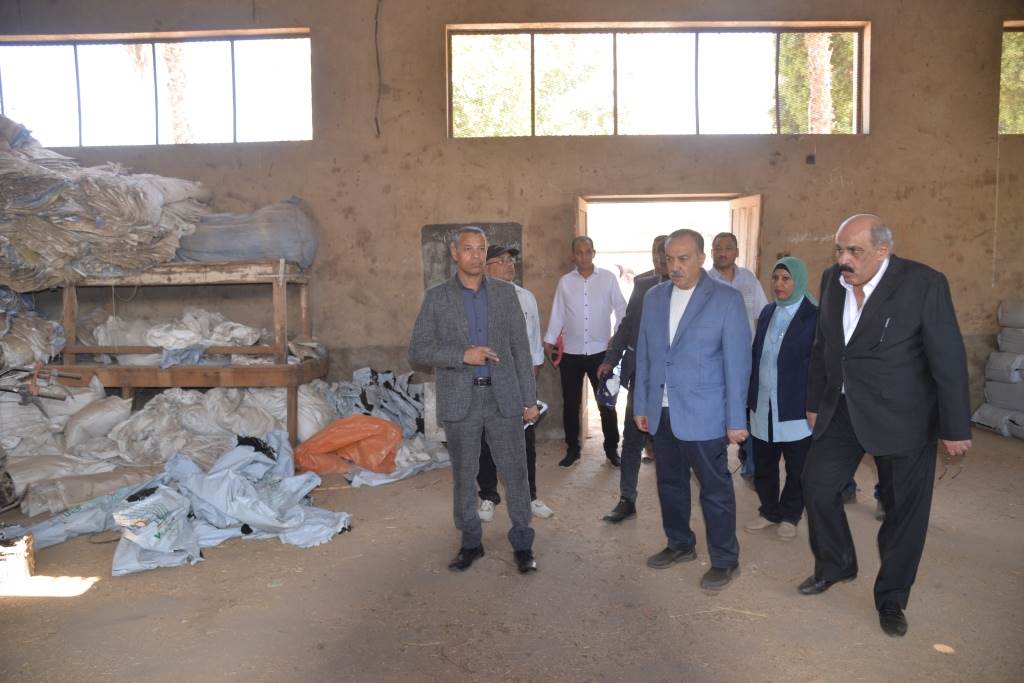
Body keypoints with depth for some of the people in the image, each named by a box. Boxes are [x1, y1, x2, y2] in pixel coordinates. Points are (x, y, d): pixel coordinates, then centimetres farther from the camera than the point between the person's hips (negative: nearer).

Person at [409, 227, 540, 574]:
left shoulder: (505, 292, 5)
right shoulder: (436, 297, 1)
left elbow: (520, 347, 6)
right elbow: (418, 350, -2)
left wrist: (529, 399, 3)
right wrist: (462, 355, -17)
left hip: (503, 397, 1)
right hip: (460, 401, 0)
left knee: (515, 473, 5)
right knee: (463, 476, 10)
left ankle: (522, 545, 22)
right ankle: (471, 543, 28)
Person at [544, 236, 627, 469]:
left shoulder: (608, 278, 0)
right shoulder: (565, 281, 4)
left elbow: (621, 308, 1)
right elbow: (557, 313, 5)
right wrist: (549, 340, -1)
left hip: (600, 351, -1)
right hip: (571, 353, 2)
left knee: (607, 403, 6)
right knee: (570, 404, 9)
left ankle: (612, 449, 20)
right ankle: (572, 449, 22)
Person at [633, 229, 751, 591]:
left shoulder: (727, 299, -8)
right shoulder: (654, 297, 7)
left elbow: (737, 362, -8)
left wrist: (736, 420, -9)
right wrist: (641, 404, 9)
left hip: (703, 415, -5)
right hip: (661, 412, 5)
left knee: (715, 489, 6)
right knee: (670, 483, 17)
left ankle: (724, 560, 24)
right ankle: (680, 545, 36)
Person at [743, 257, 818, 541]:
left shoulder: (814, 316, -9)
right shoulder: (767, 312, 9)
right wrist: (750, 395, 10)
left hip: (795, 408, -5)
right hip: (763, 406, 5)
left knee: (797, 469, 11)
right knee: (763, 465, 14)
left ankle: (789, 516, 28)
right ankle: (769, 511, 32)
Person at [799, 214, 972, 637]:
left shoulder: (924, 283, -17)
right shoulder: (832, 280, 0)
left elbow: (948, 358, -14)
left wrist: (955, 428, -12)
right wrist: (815, 404, 12)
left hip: (901, 416, -5)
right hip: (842, 409, 5)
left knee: (904, 507, 6)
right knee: (817, 483, 9)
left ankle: (891, 598, 26)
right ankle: (835, 566, 33)